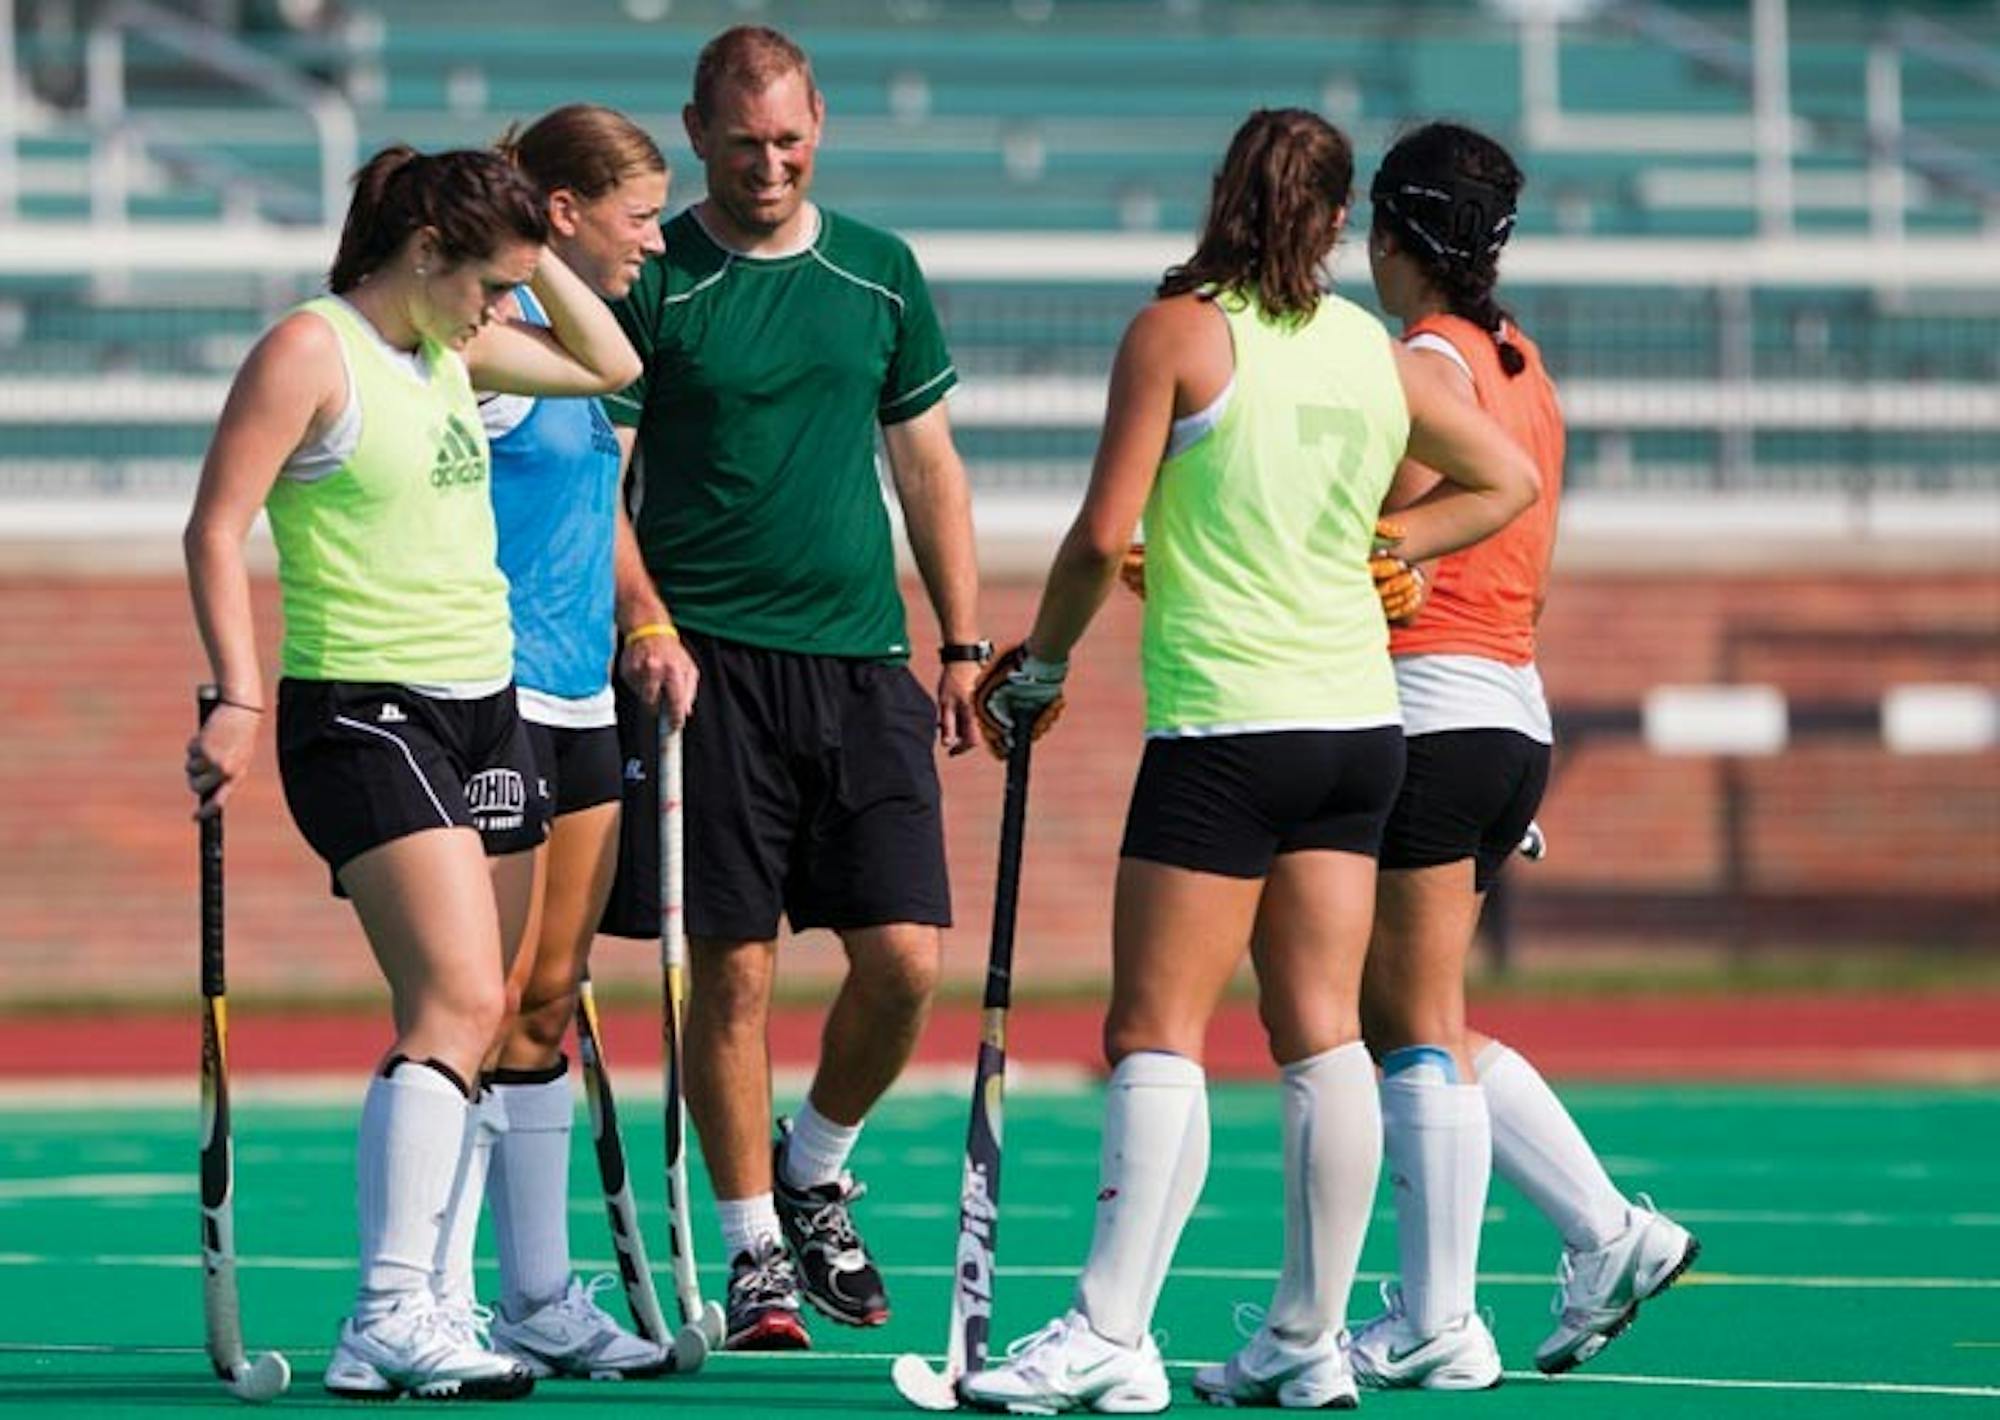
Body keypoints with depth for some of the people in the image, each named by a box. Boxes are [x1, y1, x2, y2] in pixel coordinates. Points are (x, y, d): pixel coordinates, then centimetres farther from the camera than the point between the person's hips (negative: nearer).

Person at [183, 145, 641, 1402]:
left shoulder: (454, 347, 13)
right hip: (361, 711, -9)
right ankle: (387, 1322, -23)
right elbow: (217, 527, -12)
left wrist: (537, 253, 11)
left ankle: (430, 1308, 8)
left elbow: (609, 364, 25)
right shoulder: (311, 351, -10)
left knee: (475, 1018, 5)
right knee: (459, 1003, -19)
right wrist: (239, 701, -19)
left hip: (485, 704, 9)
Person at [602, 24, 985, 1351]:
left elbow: (930, 466, 17)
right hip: (712, 666, -3)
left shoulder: (882, 274, 11)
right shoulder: (649, 284, -1)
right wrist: (643, 619, -16)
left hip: (863, 663, 3)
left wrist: (966, 645, 12)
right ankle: (755, 1249, 8)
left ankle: (816, 1173, 21)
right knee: (732, 969, -2)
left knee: (905, 958, -4)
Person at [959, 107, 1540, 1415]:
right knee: (1320, 1034, 8)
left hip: (1228, 727, -6)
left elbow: (1103, 537, -10)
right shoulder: (1375, 352, 9)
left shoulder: (1178, 333, -7)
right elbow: (1509, 480, 23)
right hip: (1359, 717, 6)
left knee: (1158, 1031, -7)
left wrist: (1038, 667, 5)